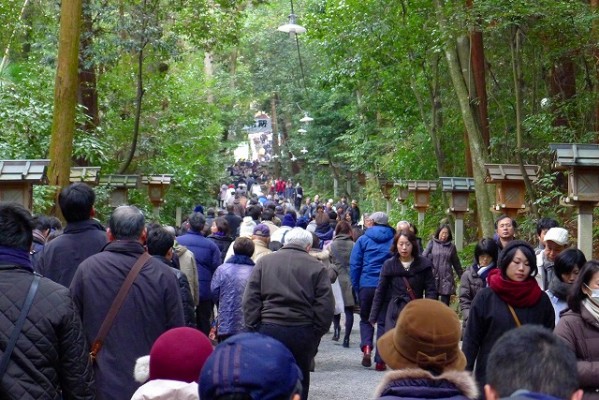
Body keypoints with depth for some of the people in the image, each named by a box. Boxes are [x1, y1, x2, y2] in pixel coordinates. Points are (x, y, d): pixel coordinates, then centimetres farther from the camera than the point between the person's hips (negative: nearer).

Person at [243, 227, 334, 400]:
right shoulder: (316, 267, 3)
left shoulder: (264, 261, 8)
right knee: (299, 381, 11)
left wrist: (253, 327, 6)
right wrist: (317, 333, 4)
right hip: (302, 332, -1)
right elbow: (325, 305, -3)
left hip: (269, 329, 1)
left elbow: (250, 299, 3)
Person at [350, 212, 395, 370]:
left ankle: (366, 347, -7)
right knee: (383, 322, 7)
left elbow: (354, 265, 0)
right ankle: (380, 359, 3)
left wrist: (356, 287, 5)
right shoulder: (394, 241, 6)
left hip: (366, 285, 0)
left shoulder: (363, 240, 3)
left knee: (365, 319, 16)